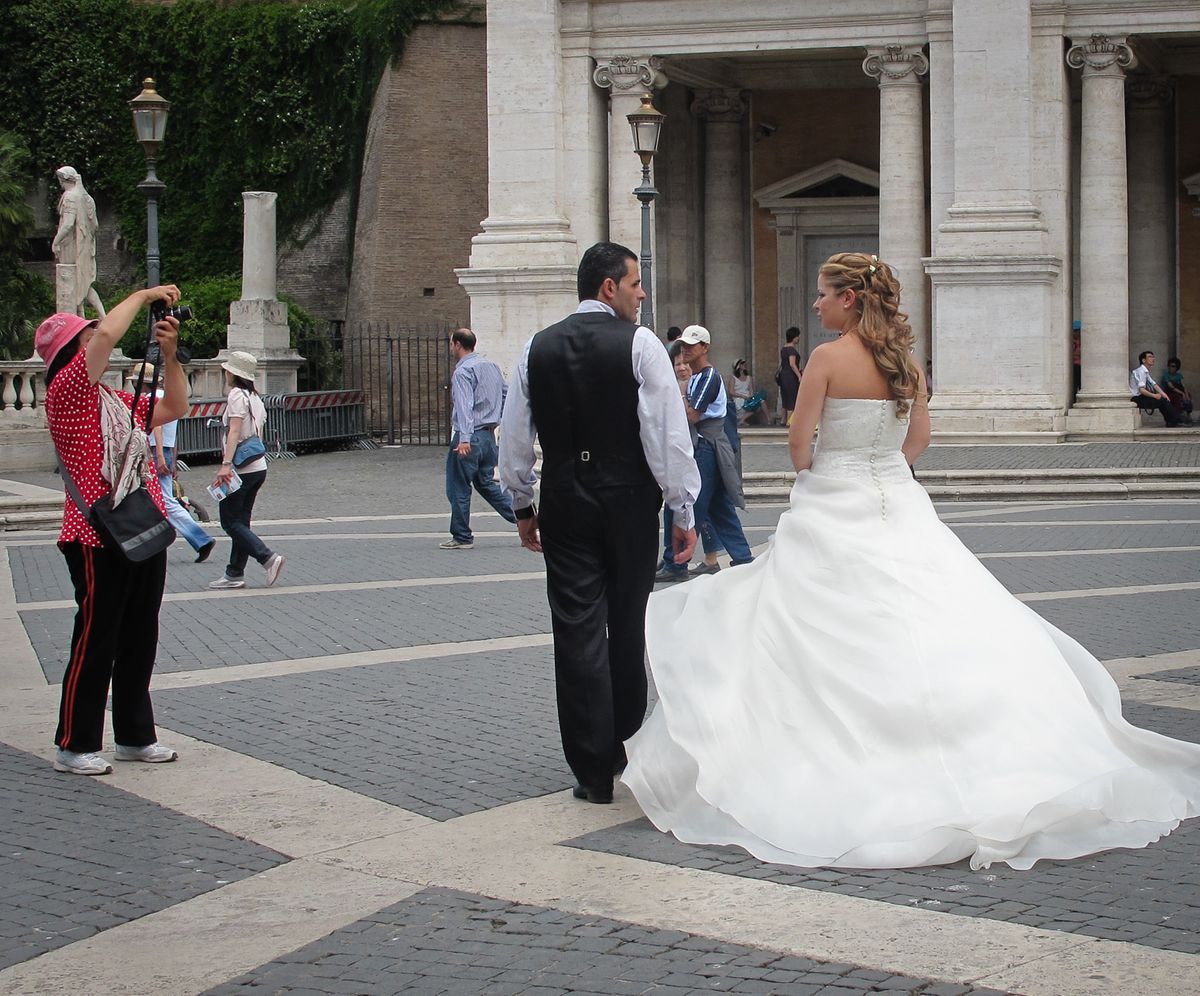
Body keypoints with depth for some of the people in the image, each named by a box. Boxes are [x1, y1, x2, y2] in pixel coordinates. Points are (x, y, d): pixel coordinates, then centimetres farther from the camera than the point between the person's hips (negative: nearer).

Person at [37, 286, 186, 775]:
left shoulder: (115, 400, 18)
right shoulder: (66, 391, -8)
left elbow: (174, 408, 25)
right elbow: (107, 335, -20)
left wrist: (169, 355, 13)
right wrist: (145, 295, -8)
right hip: (98, 538, -8)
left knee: (139, 640, 13)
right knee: (96, 641, -4)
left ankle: (135, 736, 23)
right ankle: (74, 745, 4)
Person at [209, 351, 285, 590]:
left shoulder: (236, 395, -11)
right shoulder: (255, 398, 15)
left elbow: (234, 431, -20)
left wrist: (226, 464, -26)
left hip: (241, 469, -9)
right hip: (259, 467, 9)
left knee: (230, 521, -4)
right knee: (241, 520, 12)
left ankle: (269, 558, -16)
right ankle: (235, 574, 13)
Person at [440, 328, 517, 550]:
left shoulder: (463, 371, -14)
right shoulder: (492, 366, 12)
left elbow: (465, 405, -25)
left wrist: (464, 439, -33)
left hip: (470, 437, -8)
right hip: (489, 435, 8)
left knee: (459, 488, 3)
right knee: (486, 484, 17)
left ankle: (461, 538, 8)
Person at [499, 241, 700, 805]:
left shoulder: (538, 348, 4)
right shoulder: (638, 345, -8)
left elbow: (513, 438, 8)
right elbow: (668, 435, -11)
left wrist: (523, 506, 19)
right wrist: (684, 512, -5)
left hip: (565, 505, 2)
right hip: (629, 503, -2)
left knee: (577, 633, 2)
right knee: (627, 629, 13)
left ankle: (595, 770, 1)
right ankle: (625, 747, 24)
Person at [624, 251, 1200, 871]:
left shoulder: (829, 357, -12)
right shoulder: (904, 361, 7)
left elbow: (799, 439, -11)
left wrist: (808, 474, 8)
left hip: (833, 511, -6)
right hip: (898, 506, 6)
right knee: (943, 627, 6)